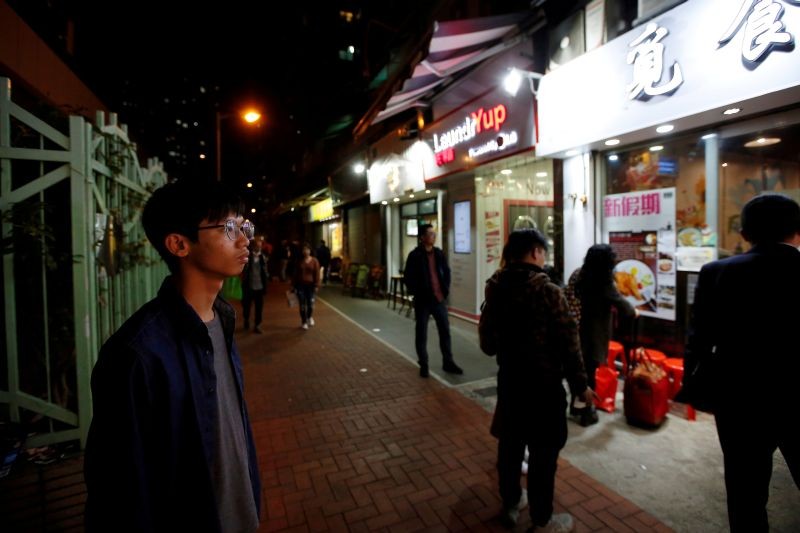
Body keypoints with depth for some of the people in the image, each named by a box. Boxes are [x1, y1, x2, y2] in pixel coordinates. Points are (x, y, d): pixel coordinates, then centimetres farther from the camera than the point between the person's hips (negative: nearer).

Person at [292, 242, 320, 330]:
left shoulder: (314, 261, -1)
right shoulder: (299, 261, 1)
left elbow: (317, 274, -2)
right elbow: (295, 274, 5)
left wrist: (317, 285, -8)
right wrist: (295, 286, 3)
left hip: (310, 285, -1)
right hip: (300, 285, 1)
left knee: (310, 303, -1)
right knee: (302, 305, 4)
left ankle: (310, 317, 29)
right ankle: (304, 322, 17)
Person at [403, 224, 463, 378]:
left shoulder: (439, 253, 7)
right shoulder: (415, 255, -9)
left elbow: (447, 272, 16)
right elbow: (408, 278, -9)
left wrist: (446, 289, 7)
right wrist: (417, 293, -11)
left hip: (439, 298, 5)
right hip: (422, 300, -5)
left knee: (445, 331, 10)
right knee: (421, 333, 6)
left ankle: (448, 362, 23)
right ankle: (423, 365, 19)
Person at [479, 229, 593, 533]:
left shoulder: (495, 290, -3)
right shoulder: (548, 291, -19)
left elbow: (487, 344, 4)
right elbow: (568, 343, -15)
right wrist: (580, 385, -2)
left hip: (509, 379, 6)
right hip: (544, 384, -5)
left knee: (509, 445, 19)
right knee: (543, 454, 11)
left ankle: (510, 505, 39)